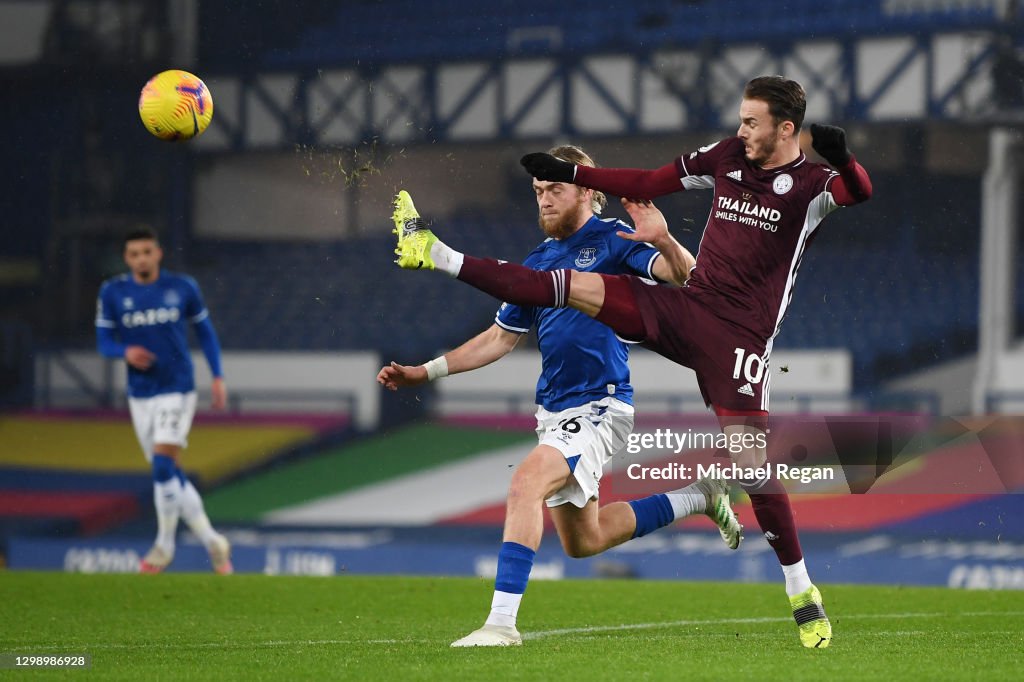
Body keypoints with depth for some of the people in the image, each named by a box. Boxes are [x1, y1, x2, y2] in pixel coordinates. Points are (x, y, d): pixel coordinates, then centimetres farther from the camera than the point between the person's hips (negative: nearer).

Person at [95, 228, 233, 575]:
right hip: (140, 395, 3)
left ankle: (164, 544, -2)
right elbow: (104, 341, 4)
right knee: (168, 473, 6)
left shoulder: (182, 287, -1)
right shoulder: (112, 292, 0)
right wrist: (126, 352, -18)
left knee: (163, 464, -17)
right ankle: (211, 541, 16)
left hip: (178, 390, -3)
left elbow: (205, 331, 10)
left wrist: (217, 376, 4)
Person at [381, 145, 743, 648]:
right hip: (554, 411, 9)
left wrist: (664, 241, -38)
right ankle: (698, 498, 35)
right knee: (582, 541, 15)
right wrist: (424, 372, 16)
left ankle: (502, 621, -32)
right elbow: (501, 338, 21)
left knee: (526, 481, -29)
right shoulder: (537, 263, 15)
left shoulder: (611, 240, -4)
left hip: (598, 405, -9)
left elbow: (686, 275, -16)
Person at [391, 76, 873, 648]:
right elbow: (649, 183, 18)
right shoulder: (728, 156, 9)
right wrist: (571, 173, 17)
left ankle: (802, 591, 0)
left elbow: (861, 191, -29)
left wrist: (843, 159, -49)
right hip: (683, 307, 5)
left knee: (751, 461, -11)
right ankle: (435, 254, 3)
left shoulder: (811, 184, -8)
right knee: (573, 286, -2)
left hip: (739, 338, -5)